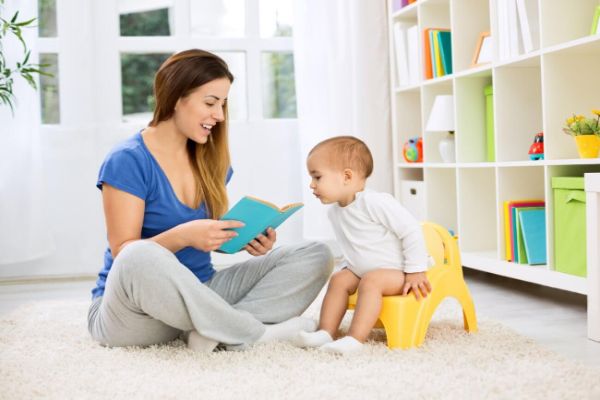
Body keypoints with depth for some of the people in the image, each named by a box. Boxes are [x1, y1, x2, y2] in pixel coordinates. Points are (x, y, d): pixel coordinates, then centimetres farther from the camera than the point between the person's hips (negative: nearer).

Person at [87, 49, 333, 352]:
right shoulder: (127, 161, -11)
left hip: (200, 293, 6)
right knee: (140, 259, -42)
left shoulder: (211, 160, 9)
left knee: (315, 256, -7)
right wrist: (182, 236, -32)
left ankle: (216, 329, -27)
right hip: (133, 307, -6)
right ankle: (256, 331, -24)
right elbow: (124, 253, -14)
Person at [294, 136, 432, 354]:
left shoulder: (376, 203, -24)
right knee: (339, 279, -12)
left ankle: (355, 338, -39)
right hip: (361, 270, 8)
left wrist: (415, 272, -21)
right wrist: (348, 266, 9)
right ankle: (325, 332, -17)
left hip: (396, 271, -8)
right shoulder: (334, 211, 3)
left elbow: (411, 231, -22)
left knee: (371, 281, -32)